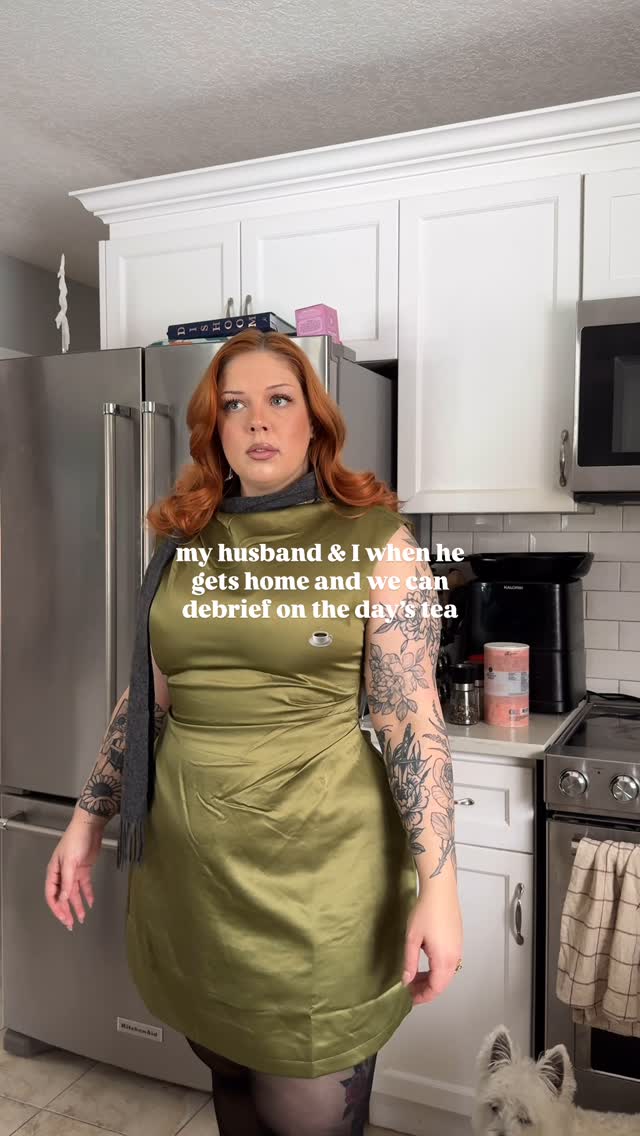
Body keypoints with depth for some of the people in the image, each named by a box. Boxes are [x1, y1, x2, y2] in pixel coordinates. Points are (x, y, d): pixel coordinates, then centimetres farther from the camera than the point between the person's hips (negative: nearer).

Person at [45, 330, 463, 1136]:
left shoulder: (376, 541, -7)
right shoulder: (183, 543, 5)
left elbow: (411, 717, -10)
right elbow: (147, 697, 12)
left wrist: (438, 884, -14)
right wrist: (87, 819, 11)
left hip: (315, 865, -4)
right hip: (185, 861, 4)